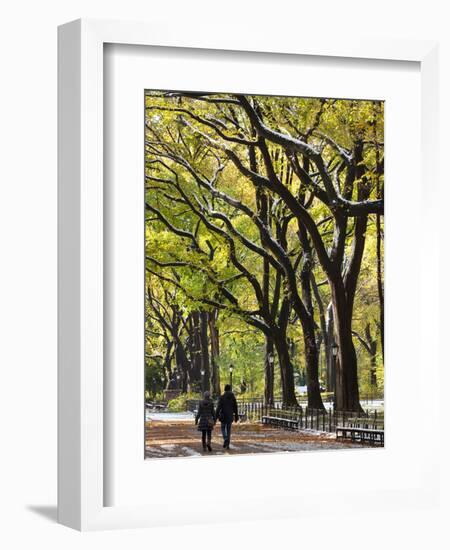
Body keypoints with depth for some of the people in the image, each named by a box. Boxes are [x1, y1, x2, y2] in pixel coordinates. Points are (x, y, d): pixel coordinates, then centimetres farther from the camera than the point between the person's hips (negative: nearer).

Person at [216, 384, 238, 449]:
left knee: (223, 428, 15)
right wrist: (236, 416, 15)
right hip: (230, 416, 3)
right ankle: (227, 445, 9)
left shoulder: (221, 397, -9)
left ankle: (225, 439, -11)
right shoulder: (233, 397, 1)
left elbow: (218, 407, -13)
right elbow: (235, 407, 6)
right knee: (228, 430, 10)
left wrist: (216, 416, -11)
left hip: (223, 416, -3)